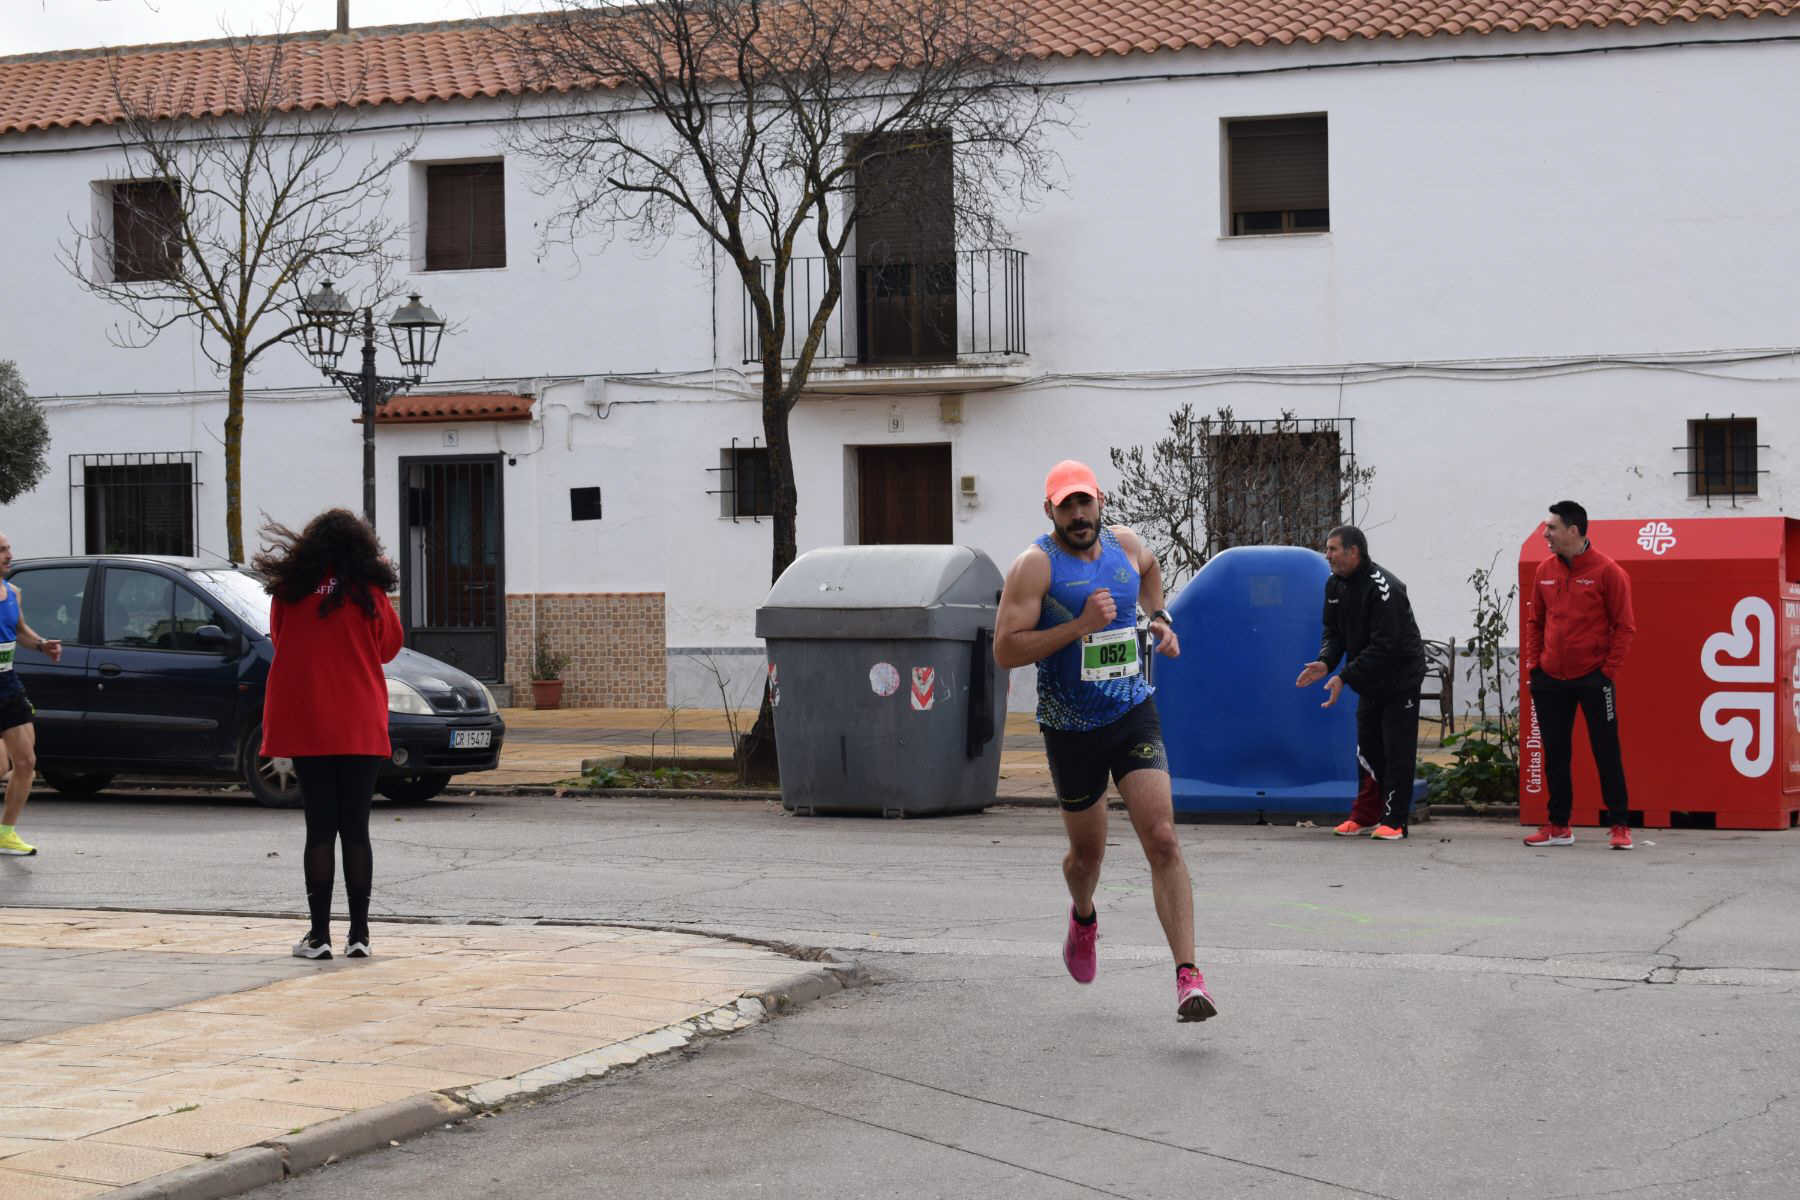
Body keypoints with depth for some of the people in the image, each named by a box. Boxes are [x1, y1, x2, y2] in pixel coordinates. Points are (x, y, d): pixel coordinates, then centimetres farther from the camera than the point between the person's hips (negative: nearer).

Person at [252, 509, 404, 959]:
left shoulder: (289, 590, 0)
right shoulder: (368, 593, -3)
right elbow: (389, 647, 9)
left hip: (305, 725, 1)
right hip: (360, 728, -1)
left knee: (320, 827, 4)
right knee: (355, 828, 4)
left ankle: (319, 934, 1)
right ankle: (358, 934, 3)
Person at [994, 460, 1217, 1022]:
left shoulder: (1124, 543, 4)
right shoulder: (1035, 564, -12)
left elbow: (1150, 568, 31)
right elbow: (1005, 650, -19)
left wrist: (1158, 617, 17)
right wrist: (1080, 626, -25)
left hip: (1133, 715, 2)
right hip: (1070, 729, -2)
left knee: (1162, 840, -14)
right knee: (1087, 851, 14)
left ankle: (1188, 976, -18)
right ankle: (1083, 916, 51)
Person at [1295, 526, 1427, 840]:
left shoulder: (1383, 588, -25)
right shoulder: (1335, 585, 2)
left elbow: (1383, 647, -28)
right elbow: (1334, 631, 8)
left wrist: (1344, 677, -30)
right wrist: (1325, 663, -13)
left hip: (1400, 678, -8)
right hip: (1368, 680, 8)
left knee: (1397, 752, -6)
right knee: (1368, 749, 11)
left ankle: (1394, 820, -3)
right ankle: (1366, 815, 20)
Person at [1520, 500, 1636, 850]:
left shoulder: (1607, 571, -8)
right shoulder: (1545, 571, 7)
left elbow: (1624, 626, -6)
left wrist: (1609, 670, -11)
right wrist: (1532, 665, 7)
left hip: (1593, 677, -5)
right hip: (1550, 678, 5)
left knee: (1607, 753, -2)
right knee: (1555, 754, 9)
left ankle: (1620, 826, 4)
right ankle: (1558, 826, 16)